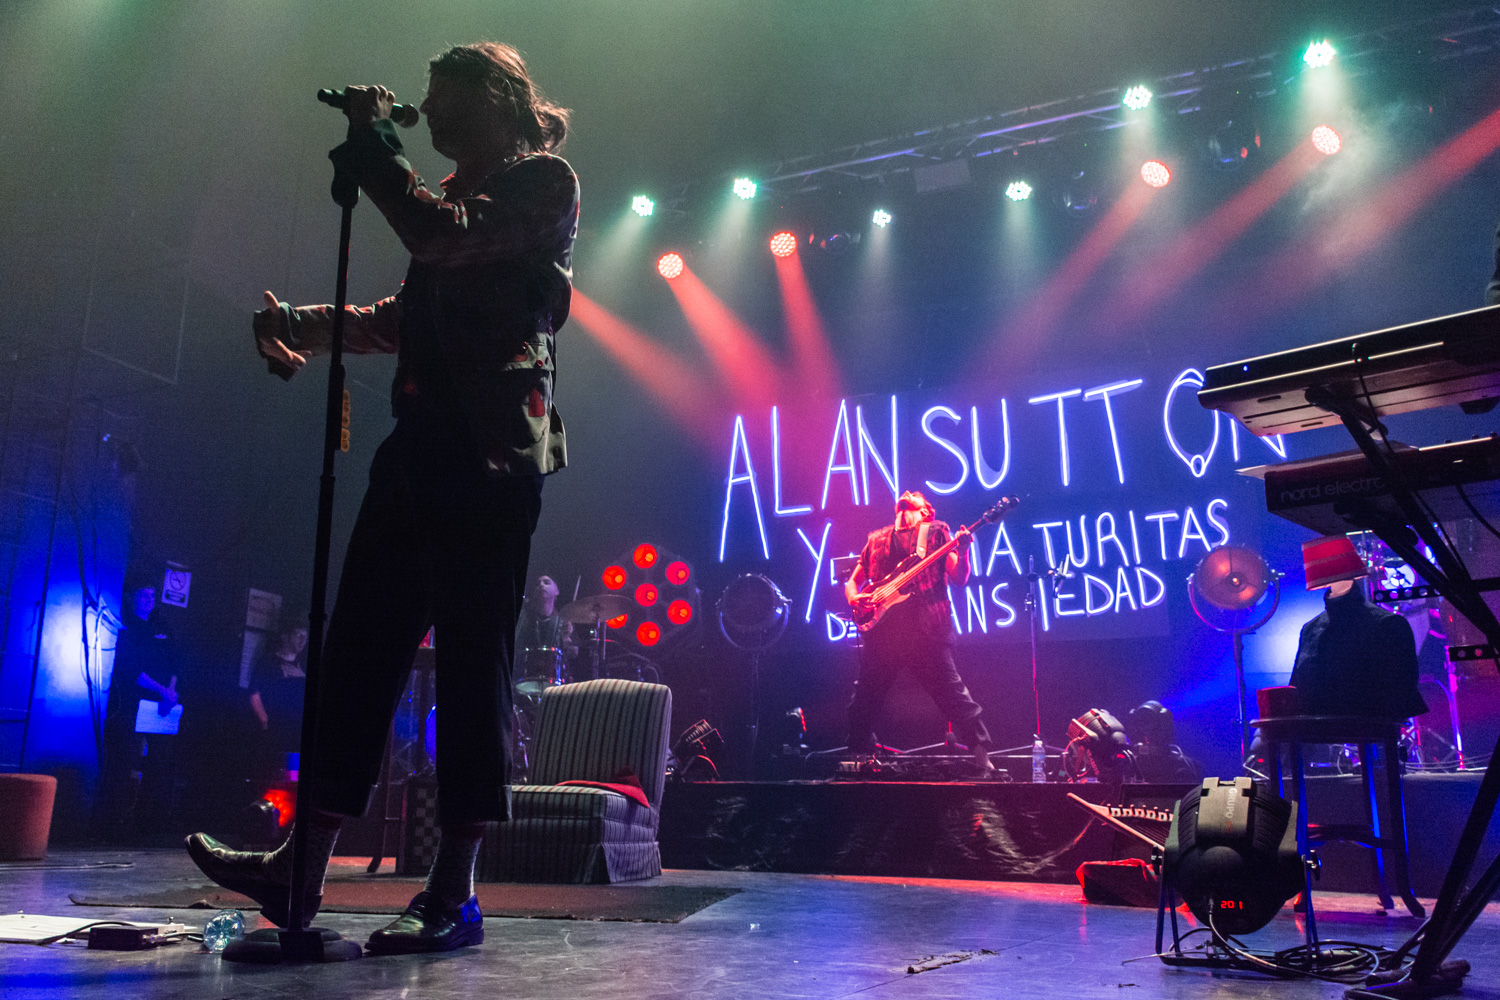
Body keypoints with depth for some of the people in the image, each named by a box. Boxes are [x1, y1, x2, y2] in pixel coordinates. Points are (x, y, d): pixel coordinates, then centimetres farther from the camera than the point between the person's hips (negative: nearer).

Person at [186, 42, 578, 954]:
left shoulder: (544, 182, 4)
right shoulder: (455, 193, 28)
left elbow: (452, 239, -14)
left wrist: (375, 150, -2)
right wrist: (315, 324, 17)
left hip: (491, 449, -8)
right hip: (424, 442, 8)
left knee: (473, 656, -9)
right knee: (363, 643, 4)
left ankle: (455, 894, -3)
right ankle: (301, 869, 10)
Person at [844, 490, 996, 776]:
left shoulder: (935, 532, 14)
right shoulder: (877, 539, 23)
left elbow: (960, 578, 4)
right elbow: (852, 581, 24)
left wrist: (962, 551, -15)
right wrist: (855, 598, 2)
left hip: (926, 631, -4)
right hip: (882, 631, 4)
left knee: (954, 697, -11)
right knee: (862, 704, 8)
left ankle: (983, 762, -6)